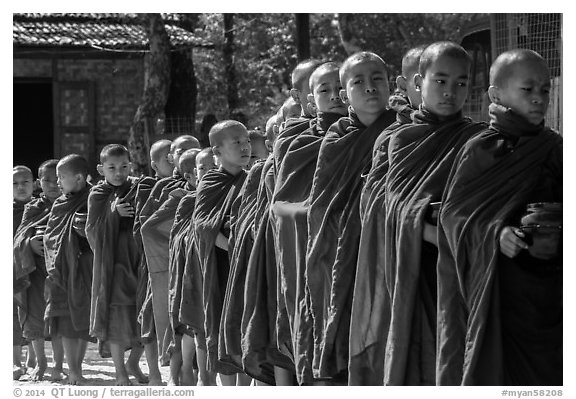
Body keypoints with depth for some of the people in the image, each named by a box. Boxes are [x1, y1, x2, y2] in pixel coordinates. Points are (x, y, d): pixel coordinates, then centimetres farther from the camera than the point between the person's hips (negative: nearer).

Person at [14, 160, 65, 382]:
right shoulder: (33, 209, 6)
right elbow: (18, 240, 1)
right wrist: (30, 242, -21)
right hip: (36, 270, 1)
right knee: (35, 317, 2)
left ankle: (58, 364, 13)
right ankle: (40, 362, 19)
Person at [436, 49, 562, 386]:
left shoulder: (555, 149, 6)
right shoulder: (479, 151, 0)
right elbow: (454, 212, -4)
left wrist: (557, 241, -14)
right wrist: (494, 235, -20)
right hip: (493, 290, -2)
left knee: (545, 373, 2)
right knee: (494, 370, -2)